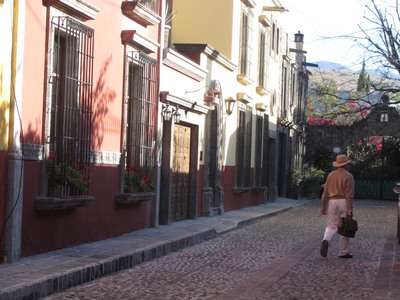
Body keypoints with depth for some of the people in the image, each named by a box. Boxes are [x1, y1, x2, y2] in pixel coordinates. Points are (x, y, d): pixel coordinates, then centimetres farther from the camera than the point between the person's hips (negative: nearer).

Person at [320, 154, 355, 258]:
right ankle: (343, 252, 7)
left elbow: (325, 192, 8)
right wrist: (350, 209, -16)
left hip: (332, 202, 4)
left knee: (331, 226, 6)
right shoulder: (348, 176, -7)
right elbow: (349, 194, -14)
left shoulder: (331, 175, 9)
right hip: (344, 203, -4)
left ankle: (326, 241, -23)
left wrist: (323, 206, 12)